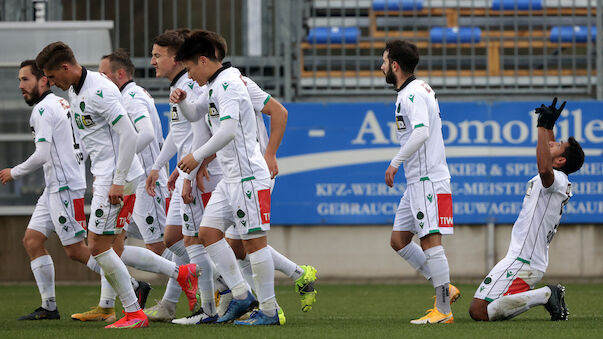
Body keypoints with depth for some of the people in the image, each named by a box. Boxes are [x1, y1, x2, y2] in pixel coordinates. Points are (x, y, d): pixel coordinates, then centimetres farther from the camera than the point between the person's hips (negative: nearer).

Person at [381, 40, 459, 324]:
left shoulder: (412, 95, -15)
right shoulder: (419, 90, 17)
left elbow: (421, 132, -28)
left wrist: (395, 162, -24)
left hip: (428, 180, -11)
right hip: (417, 181, 11)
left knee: (430, 242, -11)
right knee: (399, 240, 11)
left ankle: (443, 310, -10)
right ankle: (444, 288, 14)